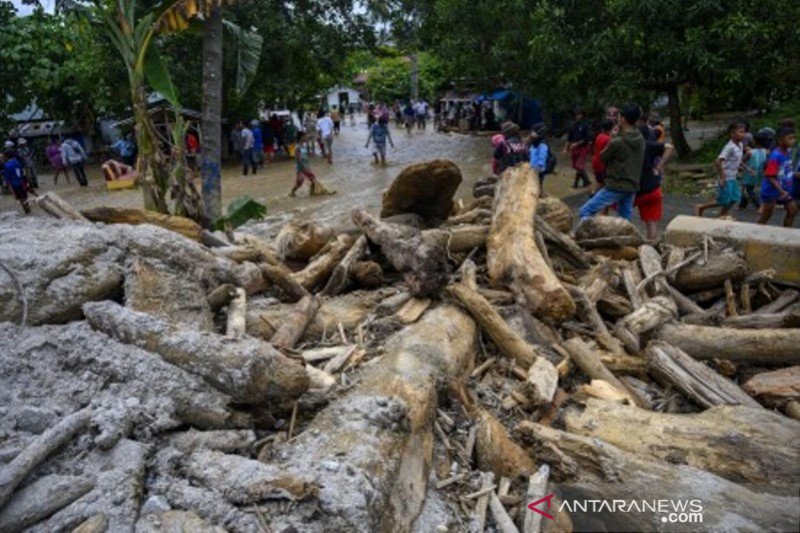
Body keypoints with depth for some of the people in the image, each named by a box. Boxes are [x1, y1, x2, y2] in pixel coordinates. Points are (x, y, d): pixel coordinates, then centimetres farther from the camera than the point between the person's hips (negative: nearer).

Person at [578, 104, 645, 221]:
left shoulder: (617, 142, -18)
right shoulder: (640, 139, 4)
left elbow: (602, 157, -3)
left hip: (615, 187, -7)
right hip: (632, 188, 7)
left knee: (586, 211, 1)